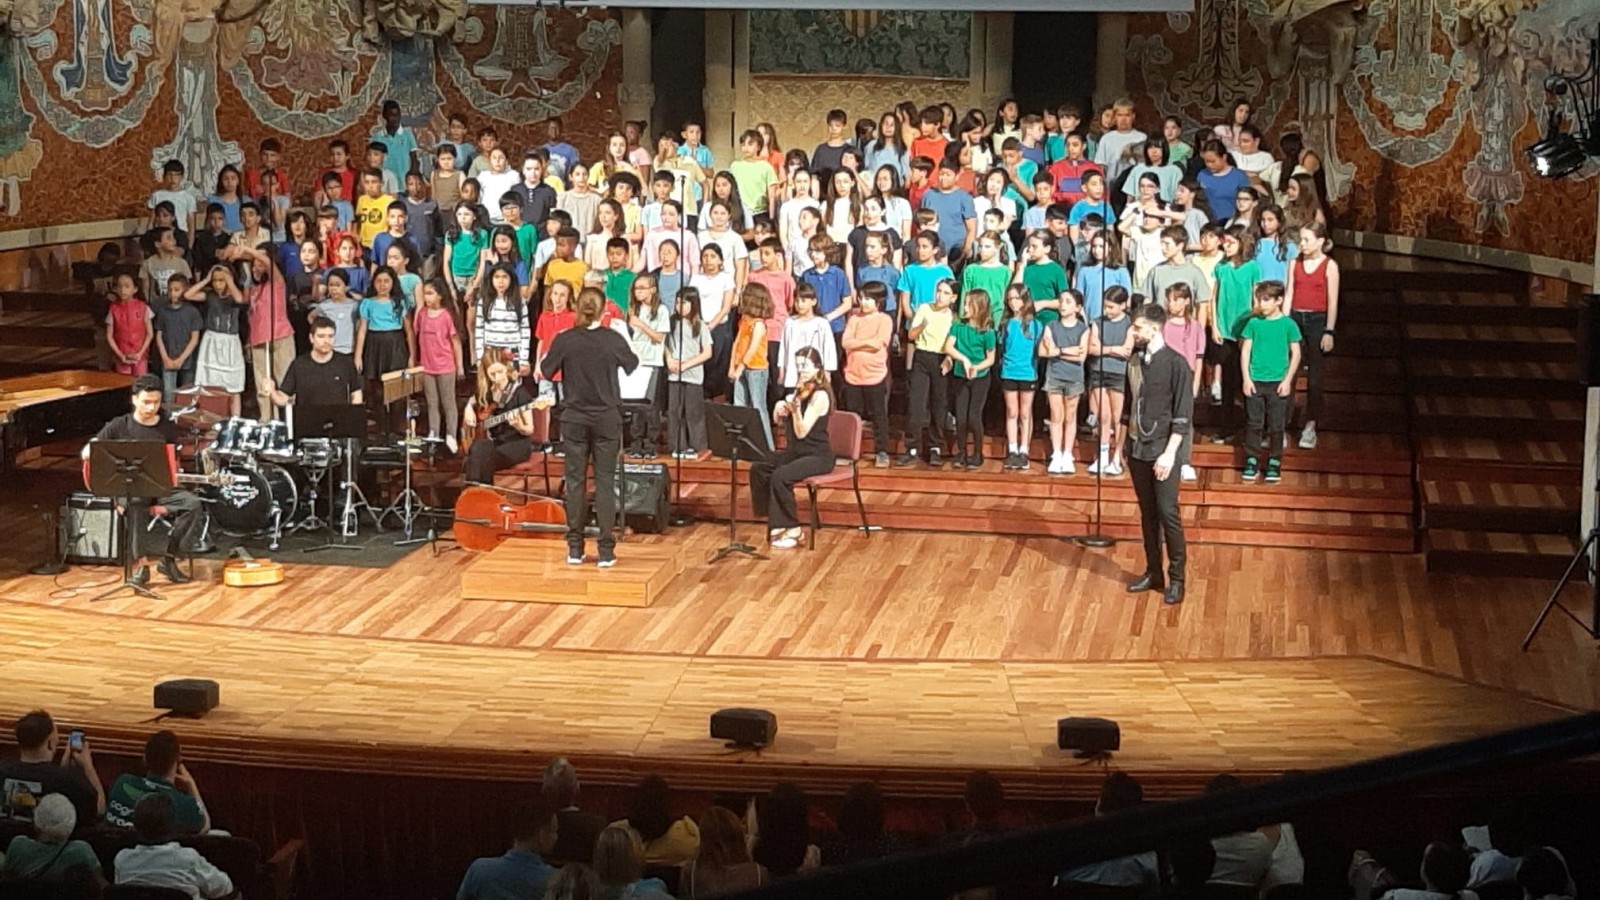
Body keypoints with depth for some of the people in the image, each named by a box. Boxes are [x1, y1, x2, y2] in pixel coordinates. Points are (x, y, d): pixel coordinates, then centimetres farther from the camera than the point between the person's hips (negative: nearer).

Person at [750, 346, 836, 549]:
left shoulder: (820, 395, -15)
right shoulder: (799, 391, 10)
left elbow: (802, 432, -22)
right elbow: (778, 419, 12)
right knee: (758, 469, -10)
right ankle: (777, 523, -3)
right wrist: (781, 407, -9)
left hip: (818, 456, -8)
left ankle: (792, 530, -14)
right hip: (796, 452, 9)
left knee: (780, 476, -30)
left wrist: (795, 407, -36)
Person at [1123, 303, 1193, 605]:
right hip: (1137, 449, 6)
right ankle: (1153, 572, 20)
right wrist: (1124, 443, 13)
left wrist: (1170, 453, -17)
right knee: (1147, 514, 11)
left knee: (1168, 514, -5)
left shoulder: (1176, 364, -11)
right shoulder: (1135, 361, 6)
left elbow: (1183, 415, -12)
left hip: (1162, 451, -6)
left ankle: (1176, 578, 4)